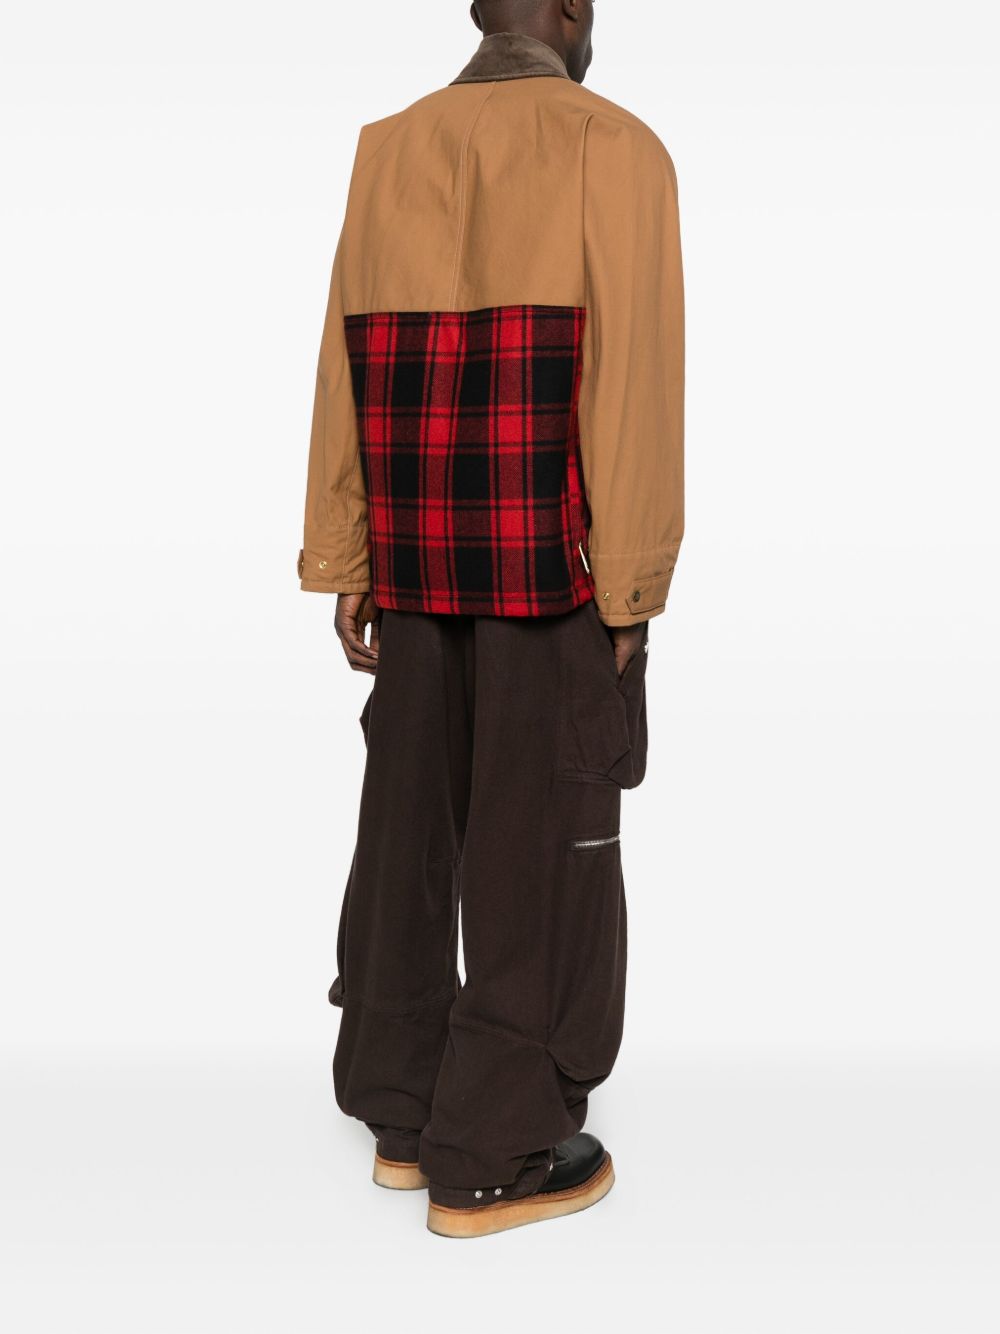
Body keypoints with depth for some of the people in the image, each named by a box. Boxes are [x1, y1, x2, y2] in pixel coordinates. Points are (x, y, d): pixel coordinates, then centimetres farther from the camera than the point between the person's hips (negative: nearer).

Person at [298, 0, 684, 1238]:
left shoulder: (387, 151, 9)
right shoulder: (615, 148, -6)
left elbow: (345, 368, 5)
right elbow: (633, 379, -13)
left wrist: (343, 565, 7)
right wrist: (633, 586, -10)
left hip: (418, 551, 6)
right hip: (554, 557, -5)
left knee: (413, 819, 12)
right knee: (544, 840, 1)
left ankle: (402, 1113, 21)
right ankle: (494, 1157, 8)